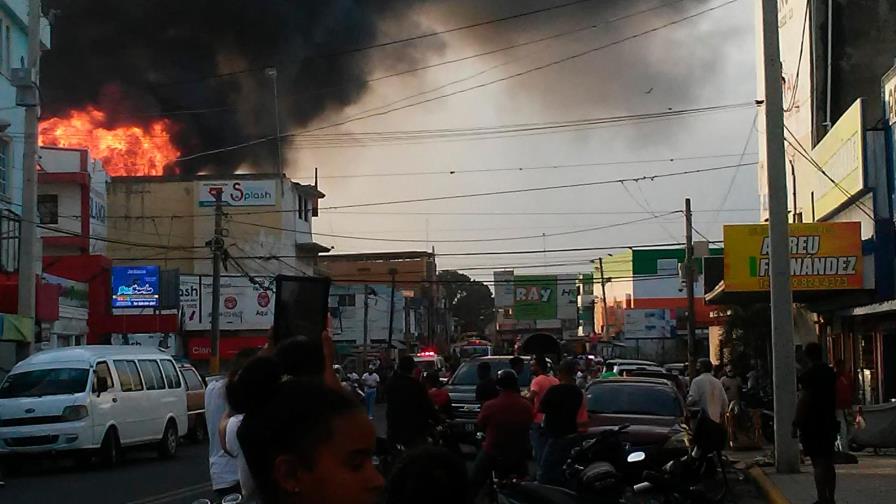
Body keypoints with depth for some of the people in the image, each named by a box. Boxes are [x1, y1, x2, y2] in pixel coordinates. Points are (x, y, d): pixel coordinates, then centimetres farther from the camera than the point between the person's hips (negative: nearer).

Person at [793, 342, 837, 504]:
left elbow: (804, 400, -17)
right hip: (829, 422, 7)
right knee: (828, 463, 12)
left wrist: (796, 423, -13)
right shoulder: (830, 372, 11)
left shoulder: (809, 374, -13)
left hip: (812, 423, -7)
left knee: (818, 462, -8)